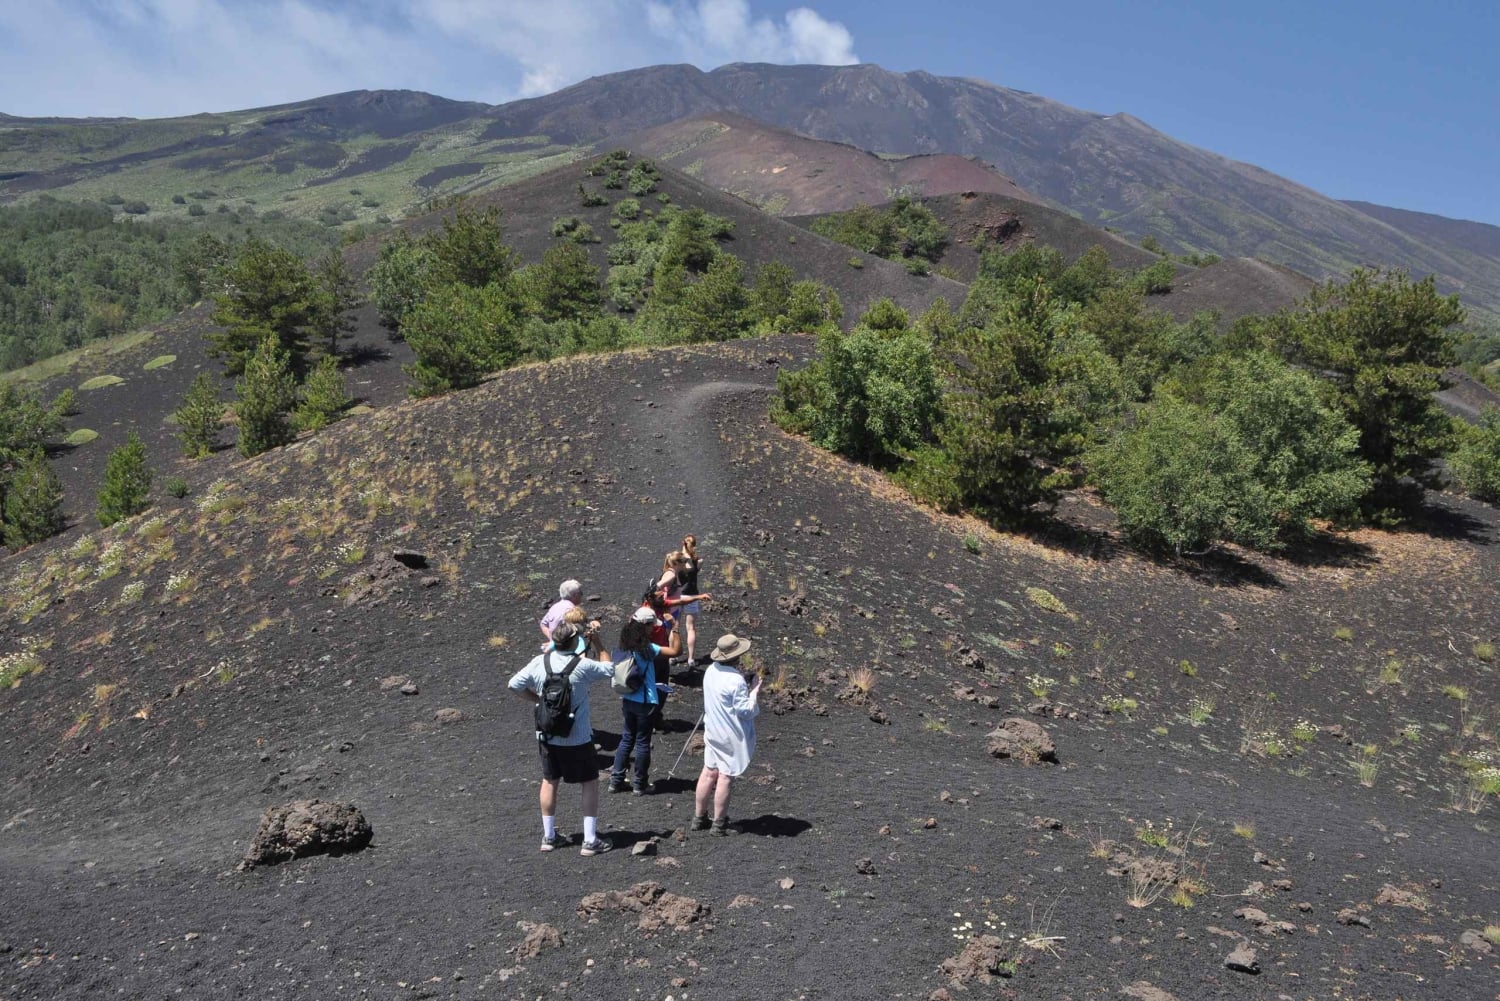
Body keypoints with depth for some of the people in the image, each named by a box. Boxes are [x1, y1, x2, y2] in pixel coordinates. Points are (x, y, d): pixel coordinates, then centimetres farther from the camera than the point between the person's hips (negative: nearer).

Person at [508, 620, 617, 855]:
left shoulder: (539, 662, -8)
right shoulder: (582, 666, -20)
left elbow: (514, 685, -1)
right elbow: (609, 669, -3)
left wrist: (538, 700, 8)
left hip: (547, 736, 4)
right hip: (577, 738, -4)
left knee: (549, 782, 19)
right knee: (590, 783, 10)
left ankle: (548, 836, 28)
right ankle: (590, 840, 11)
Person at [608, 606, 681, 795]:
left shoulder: (626, 647, 2)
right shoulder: (646, 648, -20)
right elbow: (674, 651, -25)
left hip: (628, 700, 7)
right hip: (646, 703, -7)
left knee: (626, 739, 17)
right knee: (642, 743, 7)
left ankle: (616, 780, 22)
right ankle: (639, 784, 17)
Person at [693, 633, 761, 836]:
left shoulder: (711, 671, 0)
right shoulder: (736, 680, -26)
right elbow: (746, 710, -20)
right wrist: (754, 690, -12)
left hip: (712, 731, 8)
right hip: (732, 736, -7)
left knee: (709, 772, 15)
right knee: (725, 777, 3)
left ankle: (699, 817, 25)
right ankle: (719, 824, 12)